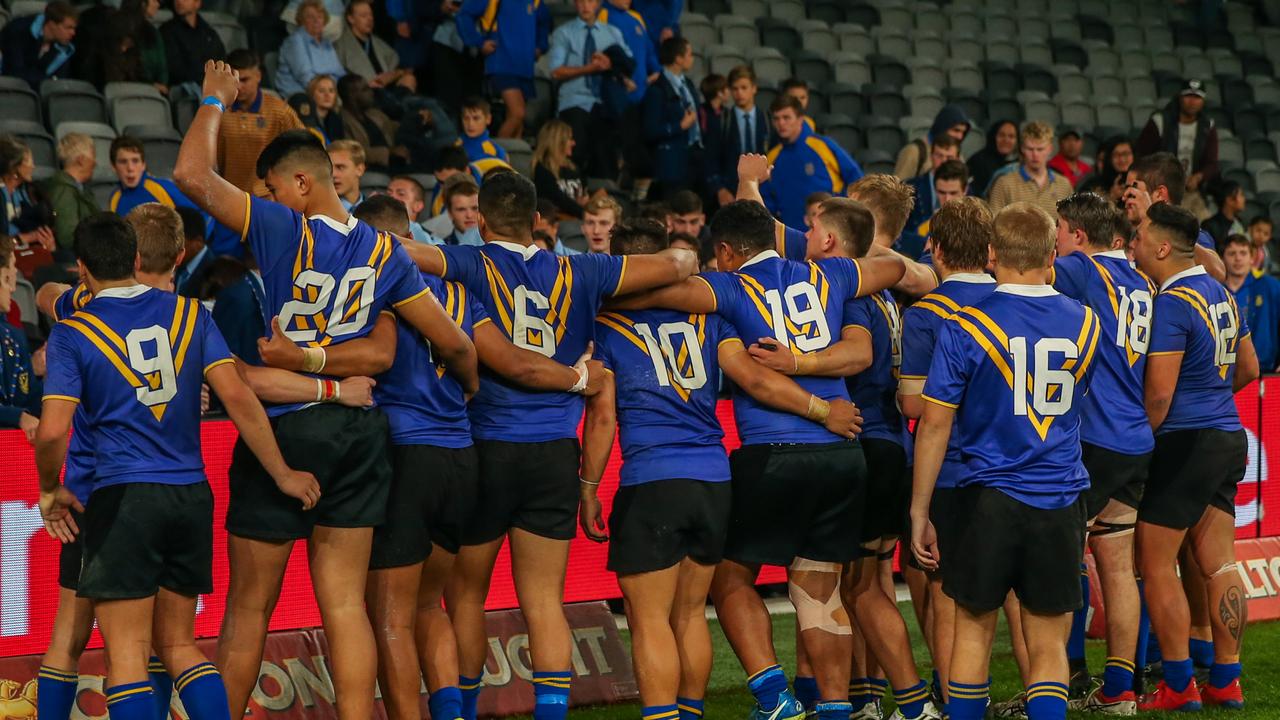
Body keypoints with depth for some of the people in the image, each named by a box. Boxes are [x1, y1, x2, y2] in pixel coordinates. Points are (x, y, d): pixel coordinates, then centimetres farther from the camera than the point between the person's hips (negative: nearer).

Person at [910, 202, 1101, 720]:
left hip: (990, 497, -2)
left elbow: (935, 424, -7)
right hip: (1061, 501, 2)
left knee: (974, 628, 14)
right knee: (1048, 648, 6)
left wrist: (919, 511, 0)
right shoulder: (1085, 324, 3)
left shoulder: (964, 327, -8)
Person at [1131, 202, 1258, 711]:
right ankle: (1226, 682, 12)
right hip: (1228, 438, 9)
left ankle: (1178, 685, 0)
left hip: (1184, 441, -9)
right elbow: (1248, 369, 23)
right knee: (1219, 565, 10)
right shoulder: (1222, 294, 12)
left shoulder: (1172, 304, -16)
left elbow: (1159, 393, -19)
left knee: (1155, 566, -2)